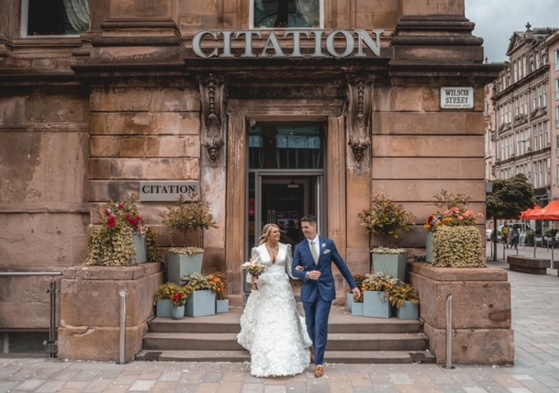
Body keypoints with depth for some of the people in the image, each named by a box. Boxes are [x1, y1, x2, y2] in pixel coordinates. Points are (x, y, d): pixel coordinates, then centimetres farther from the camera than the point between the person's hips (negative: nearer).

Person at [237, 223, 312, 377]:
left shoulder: (285, 248, 3)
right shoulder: (258, 250, -3)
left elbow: (290, 268, 6)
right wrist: (253, 278, -21)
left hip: (282, 290, 1)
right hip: (265, 290, -1)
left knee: (285, 323, 2)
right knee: (265, 324, 2)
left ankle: (287, 358, 17)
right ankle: (266, 361, 16)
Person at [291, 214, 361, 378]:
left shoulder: (328, 243, -1)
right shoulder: (299, 247, 0)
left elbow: (342, 265, 3)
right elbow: (294, 270, 0)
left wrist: (353, 285, 4)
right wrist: (307, 274, -21)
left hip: (325, 290, -2)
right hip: (308, 291, 2)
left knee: (321, 325, -7)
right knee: (311, 325, 14)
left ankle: (319, 362, 1)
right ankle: (315, 347, 44)